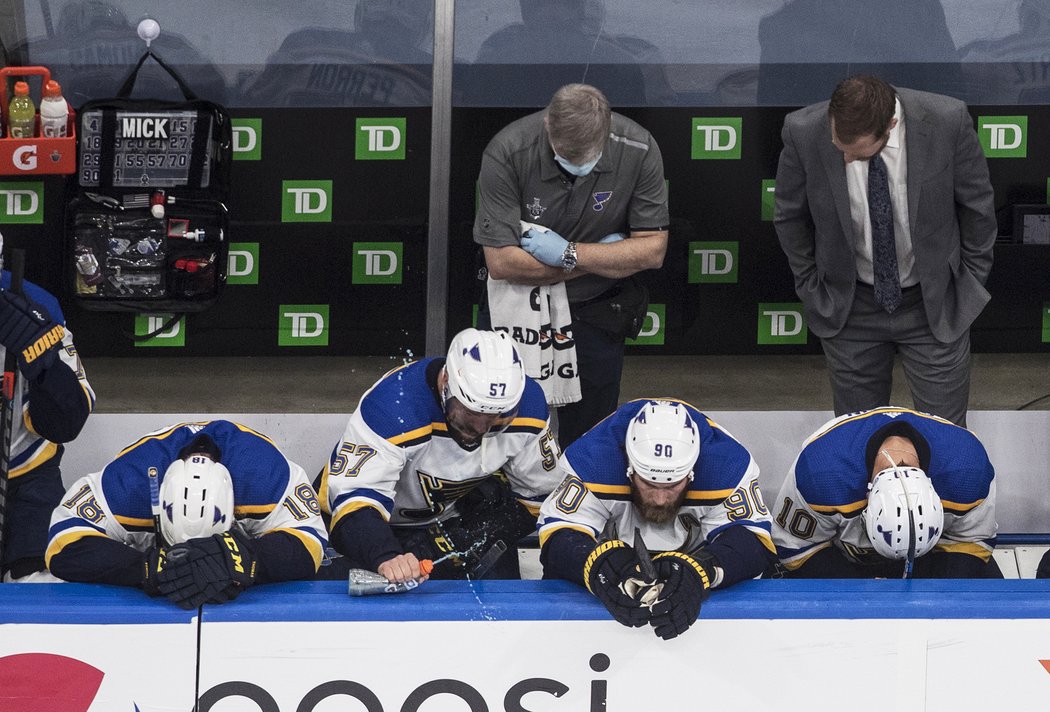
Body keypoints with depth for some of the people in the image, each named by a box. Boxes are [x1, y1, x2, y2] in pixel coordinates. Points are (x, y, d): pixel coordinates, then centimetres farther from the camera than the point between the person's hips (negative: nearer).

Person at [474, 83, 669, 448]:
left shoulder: (638, 150, -19)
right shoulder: (507, 153, -25)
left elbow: (652, 250, -14)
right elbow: (500, 263, -25)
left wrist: (569, 253, -23)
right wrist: (602, 257, -21)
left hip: (596, 310, 1)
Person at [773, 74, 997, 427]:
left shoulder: (947, 122, -24)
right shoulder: (804, 133, -21)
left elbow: (977, 206, -5)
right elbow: (790, 216, -2)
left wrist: (972, 278, 3)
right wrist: (812, 289, 4)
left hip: (936, 304, -1)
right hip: (849, 306, 1)